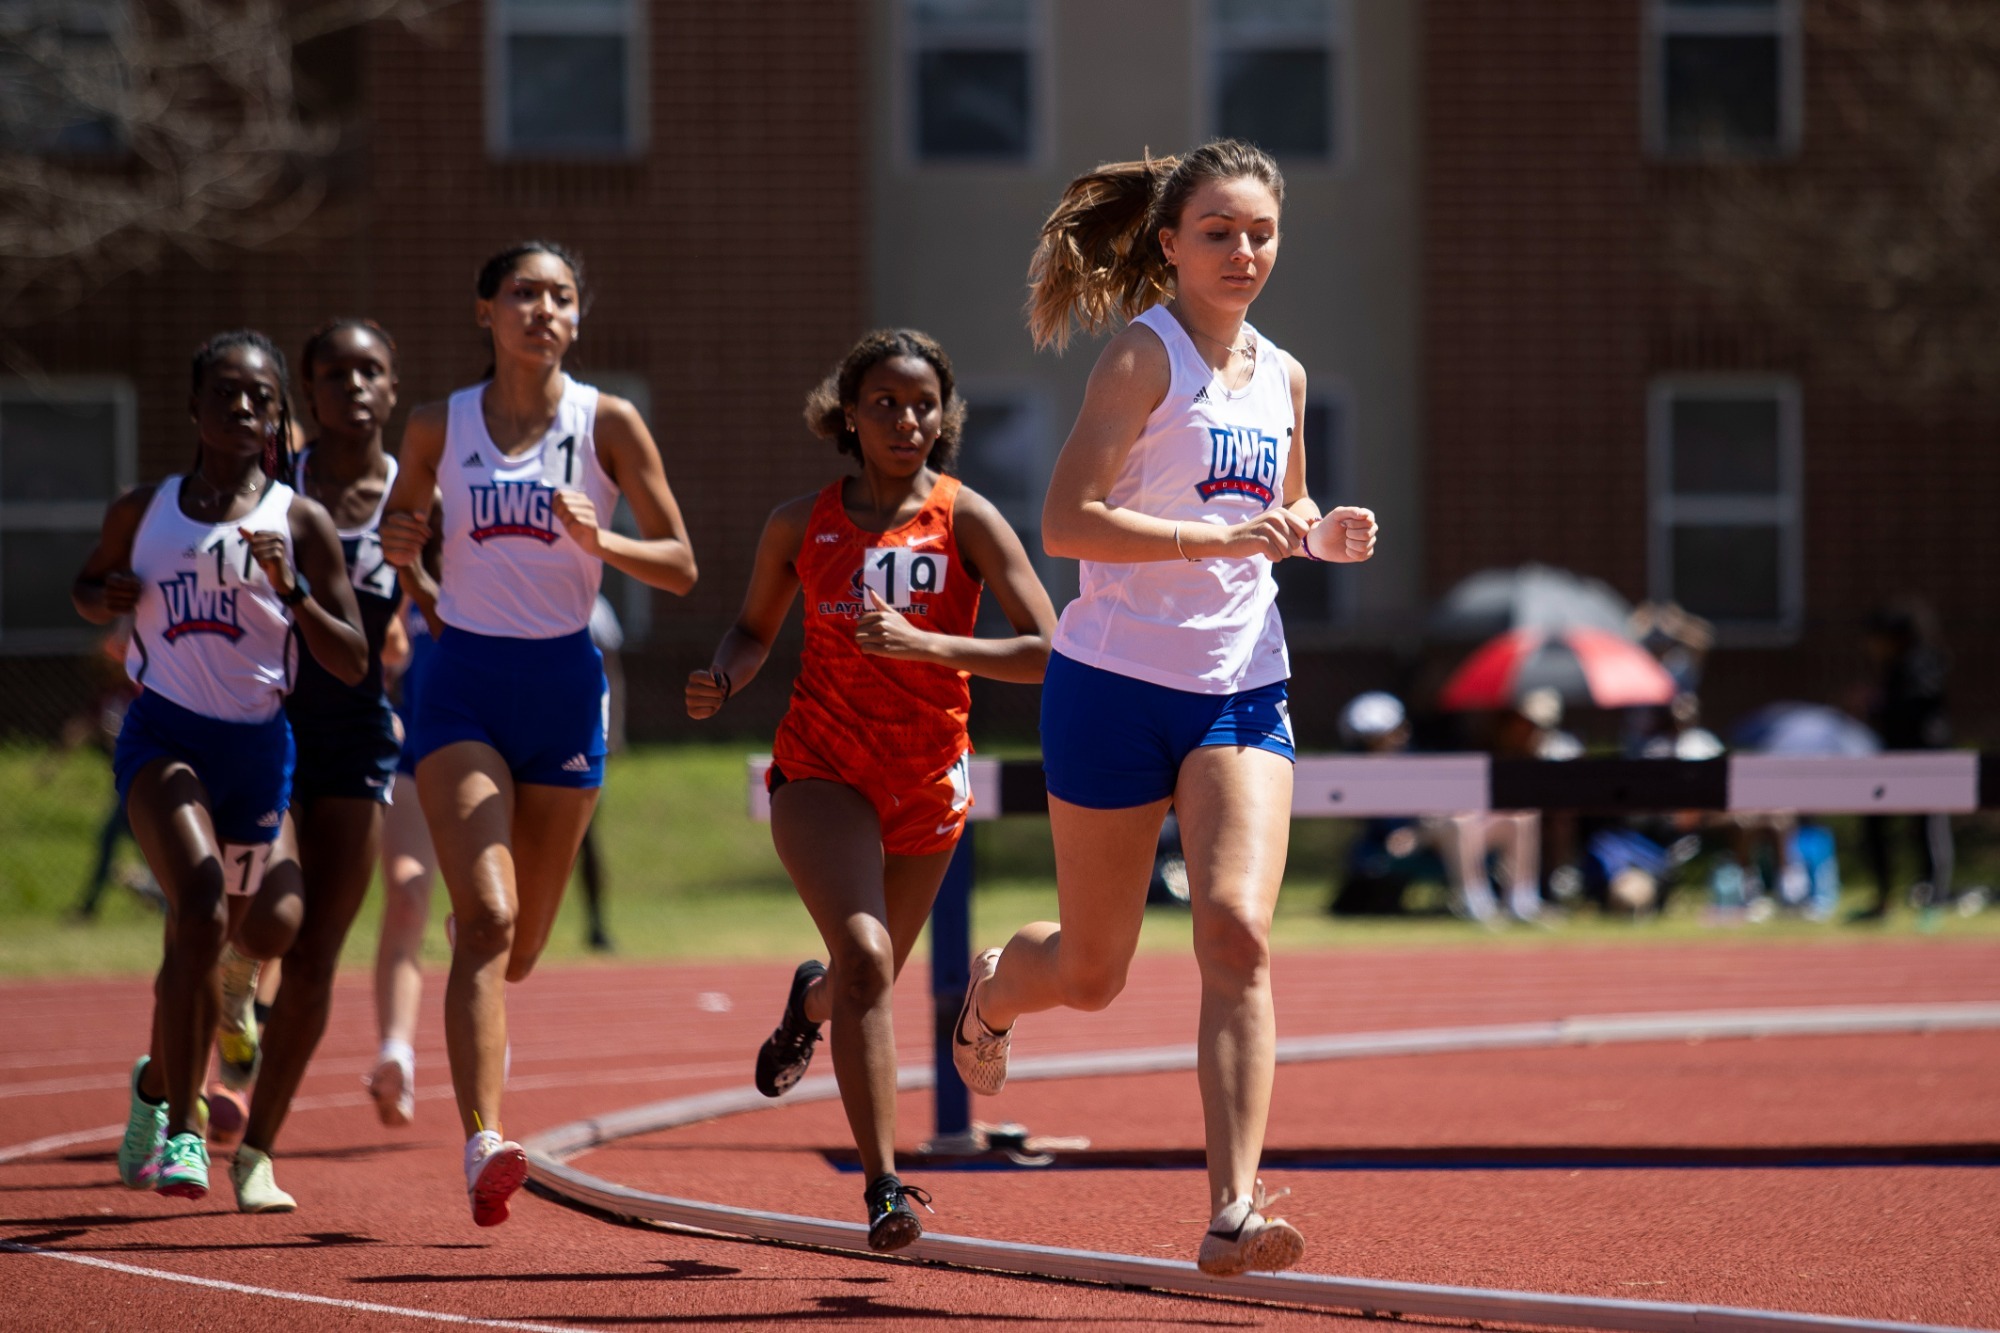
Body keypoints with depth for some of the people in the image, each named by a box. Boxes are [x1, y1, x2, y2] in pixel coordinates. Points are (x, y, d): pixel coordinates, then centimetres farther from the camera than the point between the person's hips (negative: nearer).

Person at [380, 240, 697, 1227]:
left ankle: (484, 1028, 49)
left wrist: (598, 541, -18)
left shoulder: (608, 425, -1)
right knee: (487, 913, -20)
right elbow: (402, 541, 16)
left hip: (564, 684, 1)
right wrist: (399, 545, -8)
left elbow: (680, 567, 0)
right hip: (463, 683, -1)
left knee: (523, 943, 11)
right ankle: (483, 1148, -28)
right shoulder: (438, 427, 2)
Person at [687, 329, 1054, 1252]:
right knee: (864, 952, -26)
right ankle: (884, 1187, -27)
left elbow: (1047, 654, -16)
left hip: (929, 784, 1)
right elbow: (755, 628, 13)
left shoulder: (967, 519, -10)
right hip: (821, 769, -1)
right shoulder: (801, 524, -3)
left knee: (866, 981, 20)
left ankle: (808, 1002, 61)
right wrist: (723, 680, -9)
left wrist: (926, 643, -28)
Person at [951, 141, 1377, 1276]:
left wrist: (1325, 534, 5)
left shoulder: (1283, 377, 10)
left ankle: (1234, 1214, -22)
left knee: (1238, 932, -17)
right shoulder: (1147, 356, -10)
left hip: (1243, 692, 4)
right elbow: (1067, 522, -20)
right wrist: (1223, 538, -28)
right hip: (1117, 684, -4)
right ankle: (989, 998, 47)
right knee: (1091, 970, 10)